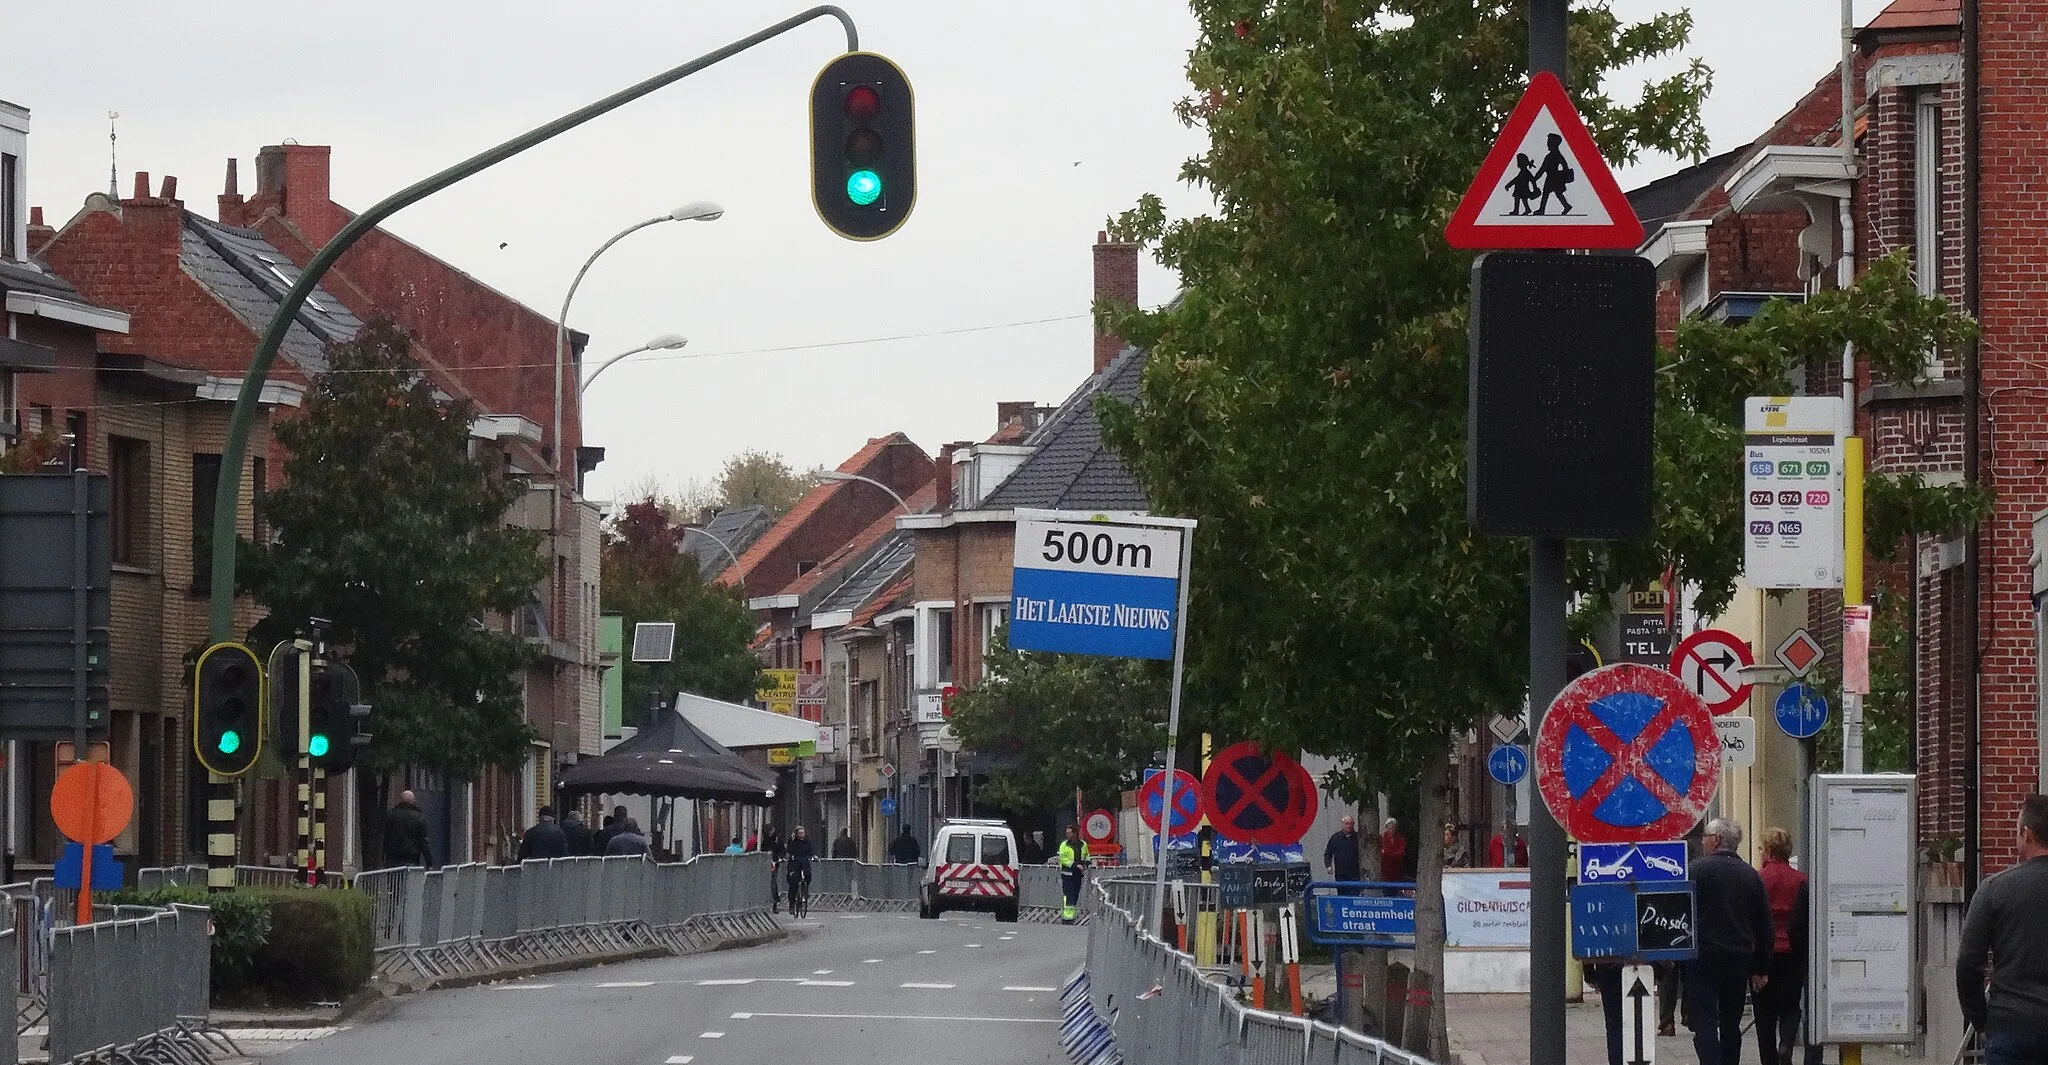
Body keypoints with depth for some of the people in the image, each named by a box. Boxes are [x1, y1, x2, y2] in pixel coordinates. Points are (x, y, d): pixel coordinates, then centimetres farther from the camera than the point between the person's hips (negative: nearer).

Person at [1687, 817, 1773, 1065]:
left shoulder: (1697, 870, -8)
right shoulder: (1751, 875, 8)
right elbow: (1764, 926, 11)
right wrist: (1761, 968, 16)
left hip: (1703, 960, -5)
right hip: (1739, 960, 5)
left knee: (1705, 1023, -8)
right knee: (1731, 1026, 14)